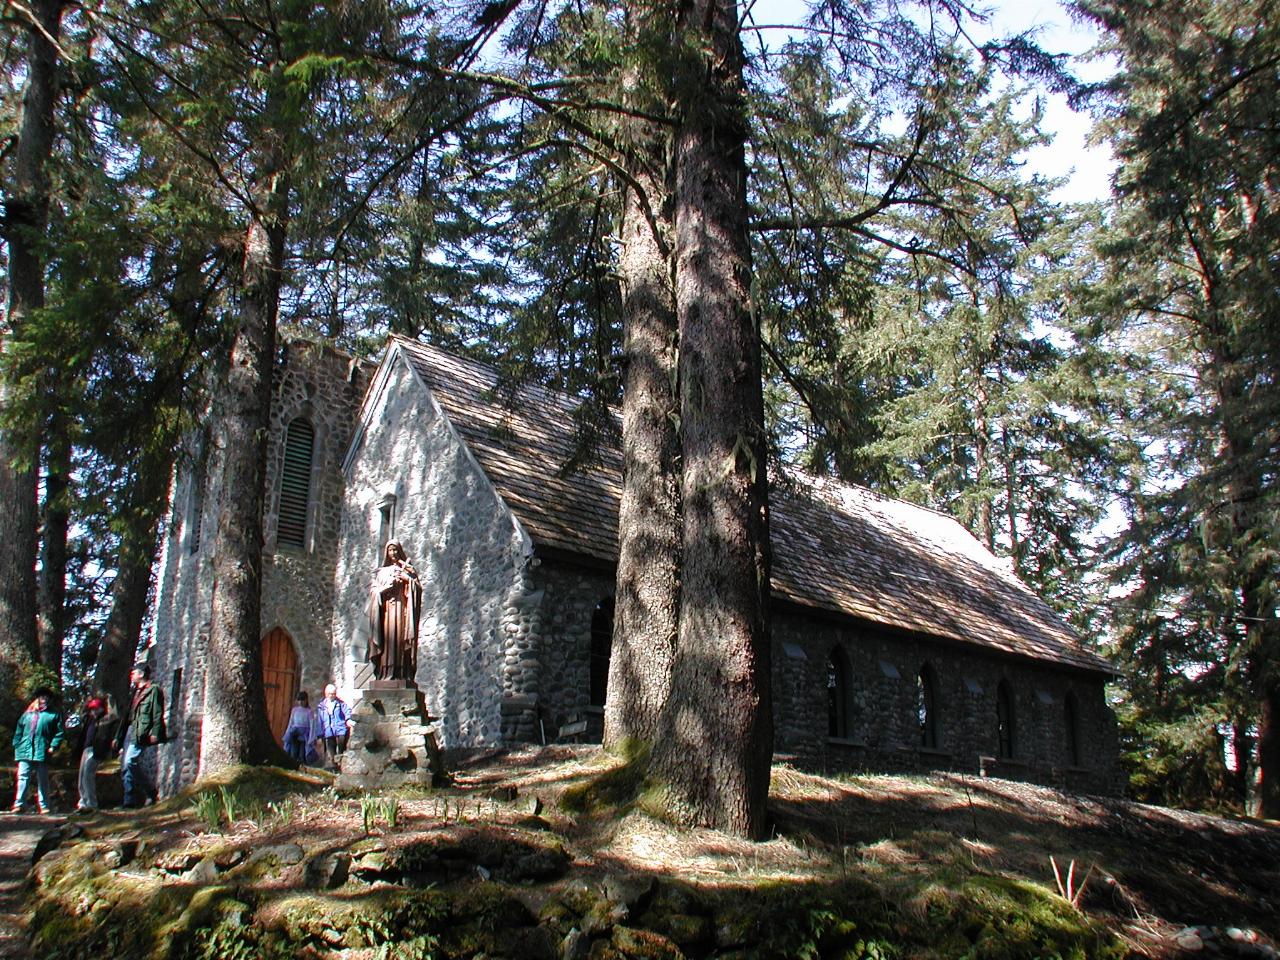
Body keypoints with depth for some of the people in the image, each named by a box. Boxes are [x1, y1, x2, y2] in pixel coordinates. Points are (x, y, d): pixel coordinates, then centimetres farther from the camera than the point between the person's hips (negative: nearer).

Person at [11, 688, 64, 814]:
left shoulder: (53, 714, 7)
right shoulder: (27, 713, 15)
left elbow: (59, 733, 2)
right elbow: (18, 731, 17)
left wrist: (53, 746, -8)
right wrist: (17, 745, 6)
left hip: (42, 752, -2)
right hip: (25, 751, 2)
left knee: (43, 780, 2)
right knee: (23, 777, -5)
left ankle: (44, 806, 6)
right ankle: (19, 804, -3)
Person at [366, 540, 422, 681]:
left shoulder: (407, 569, 16)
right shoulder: (382, 572, 19)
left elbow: (418, 588, 6)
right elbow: (373, 590, 9)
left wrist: (408, 579, -8)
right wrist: (389, 585, -5)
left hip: (402, 609, -1)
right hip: (387, 610, 1)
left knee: (401, 640, -12)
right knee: (388, 639, -11)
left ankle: (403, 675, -17)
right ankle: (386, 674, -16)